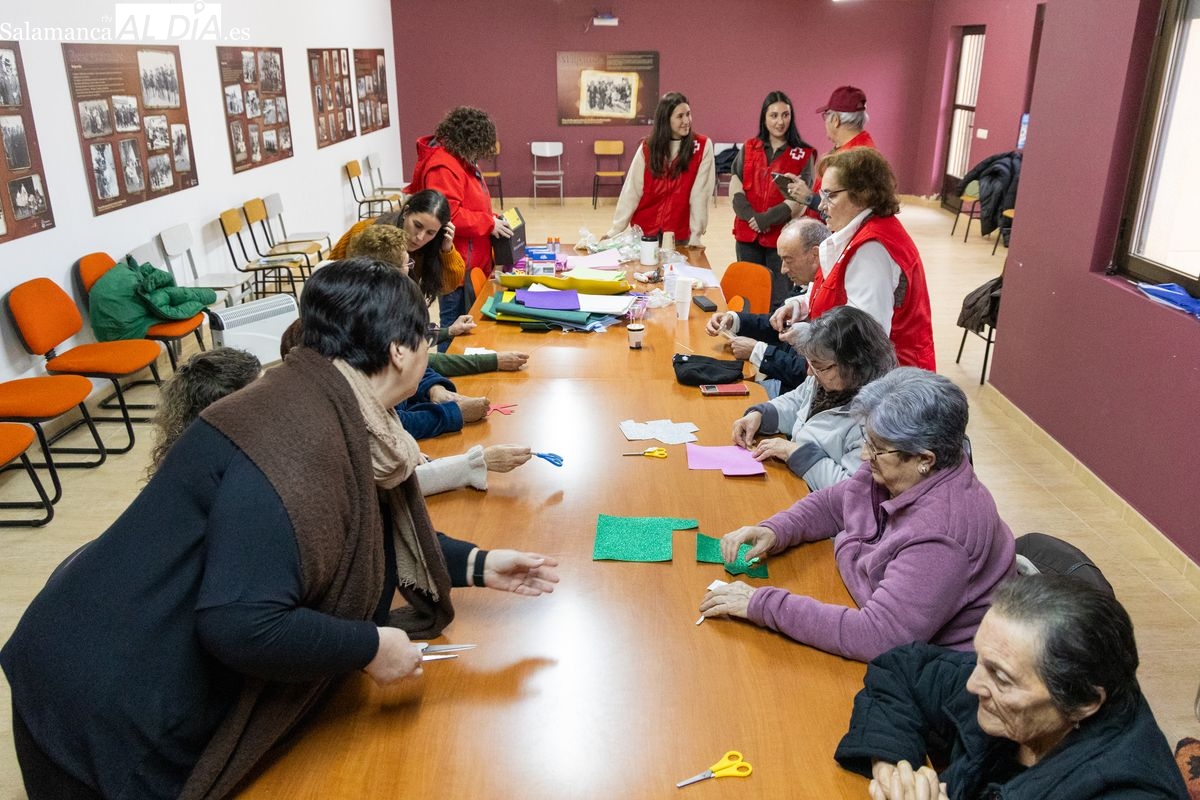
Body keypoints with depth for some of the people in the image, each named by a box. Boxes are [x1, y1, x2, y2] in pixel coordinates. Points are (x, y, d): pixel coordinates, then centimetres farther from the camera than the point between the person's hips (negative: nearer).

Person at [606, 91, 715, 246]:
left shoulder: (703, 146, -5)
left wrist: (696, 234, -13)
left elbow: (700, 194, -9)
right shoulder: (647, 147, -2)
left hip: (679, 232, -1)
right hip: (644, 229, 1)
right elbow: (631, 191, -3)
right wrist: (616, 230, -8)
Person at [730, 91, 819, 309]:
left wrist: (766, 219, -15)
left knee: (779, 302, -2)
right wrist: (751, 217, -13)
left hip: (782, 237, -3)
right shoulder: (749, 148, 10)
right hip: (747, 235, 3)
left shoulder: (803, 154, 1)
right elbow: (735, 190, 2)